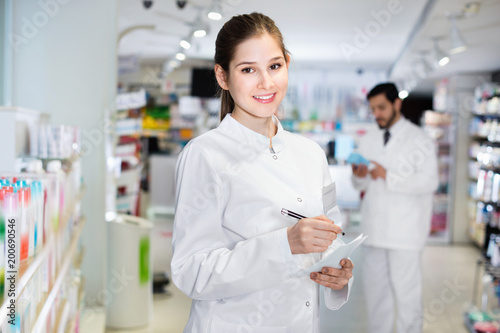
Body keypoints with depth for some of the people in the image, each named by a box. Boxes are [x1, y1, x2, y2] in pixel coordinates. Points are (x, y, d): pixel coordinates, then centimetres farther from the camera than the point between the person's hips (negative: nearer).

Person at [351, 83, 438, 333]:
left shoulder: (419, 140, -3)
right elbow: (360, 185, 13)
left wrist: (388, 176, -23)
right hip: (374, 227, 6)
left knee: (406, 292, -2)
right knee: (375, 289, 12)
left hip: (405, 231, -5)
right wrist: (359, 176, -11)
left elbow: (429, 181, -15)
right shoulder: (369, 140, 14)